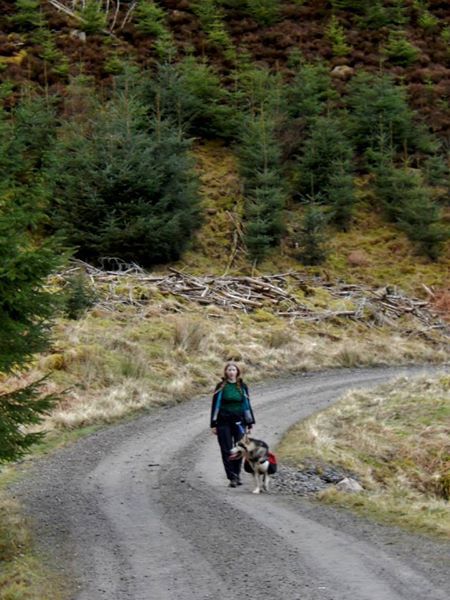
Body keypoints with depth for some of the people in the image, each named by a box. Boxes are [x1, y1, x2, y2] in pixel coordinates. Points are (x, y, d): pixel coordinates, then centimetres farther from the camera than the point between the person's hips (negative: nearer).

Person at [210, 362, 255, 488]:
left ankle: (237, 475, 12)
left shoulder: (242, 387, 7)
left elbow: (247, 405, 11)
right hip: (224, 422, -1)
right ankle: (232, 478, -2)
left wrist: (249, 423, 8)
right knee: (227, 451, -3)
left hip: (239, 422, 1)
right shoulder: (221, 386, 2)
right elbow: (215, 405, 3)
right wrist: (213, 424, -1)